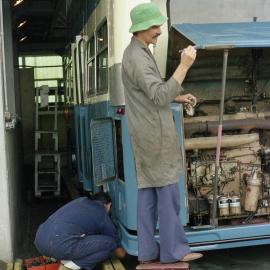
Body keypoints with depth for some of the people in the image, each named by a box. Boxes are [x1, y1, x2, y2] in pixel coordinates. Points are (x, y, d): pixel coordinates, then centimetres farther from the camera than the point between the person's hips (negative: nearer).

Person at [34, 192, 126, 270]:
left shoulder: (82, 200, 28)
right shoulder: (103, 216, 13)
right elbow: (121, 253, 26)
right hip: (60, 244, -8)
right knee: (109, 243, 5)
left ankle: (65, 261, 16)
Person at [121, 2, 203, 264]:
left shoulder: (135, 53, 17)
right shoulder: (137, 58, -18)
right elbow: (160, 98, -27)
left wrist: (179, 98, 15)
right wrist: (184, 65, -26)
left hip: (146, 134, 10)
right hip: (155, 133, -10)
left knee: (148, 191, 9)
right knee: (167, 190, -2)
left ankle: (148, 249, 14)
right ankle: (173, 249, 8)